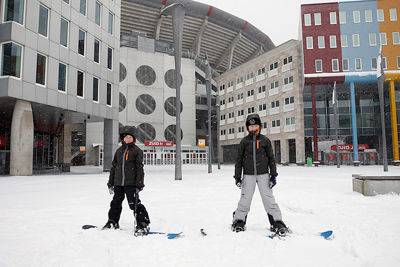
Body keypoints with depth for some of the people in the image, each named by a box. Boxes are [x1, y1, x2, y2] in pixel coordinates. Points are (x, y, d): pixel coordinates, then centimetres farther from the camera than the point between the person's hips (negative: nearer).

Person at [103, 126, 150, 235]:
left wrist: (139, 184, -13)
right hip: (118, 183, 6)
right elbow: (114, 167, 18)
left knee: (135, 204, -8)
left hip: (131, 183, -6)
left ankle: (143, 225, -1)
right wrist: (110, 183, 17)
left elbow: (140, 168, -6)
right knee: (116, 203, 17)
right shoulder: (119, 151, 13)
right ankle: (113, 222, 35)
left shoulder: (137, 151, -3)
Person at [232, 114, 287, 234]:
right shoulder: (244, 141, 5)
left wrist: (273, 175, 1)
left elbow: (271, 158, 8)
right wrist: (237, 176, 4)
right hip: (248, 175, 0)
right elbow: (239, 160, 8)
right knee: (245, 199, 1)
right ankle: (239, 221, 16)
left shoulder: (265, 140, 4)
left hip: (263, 174, 0)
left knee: (269, 199, -2)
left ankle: (277, 222, 8)